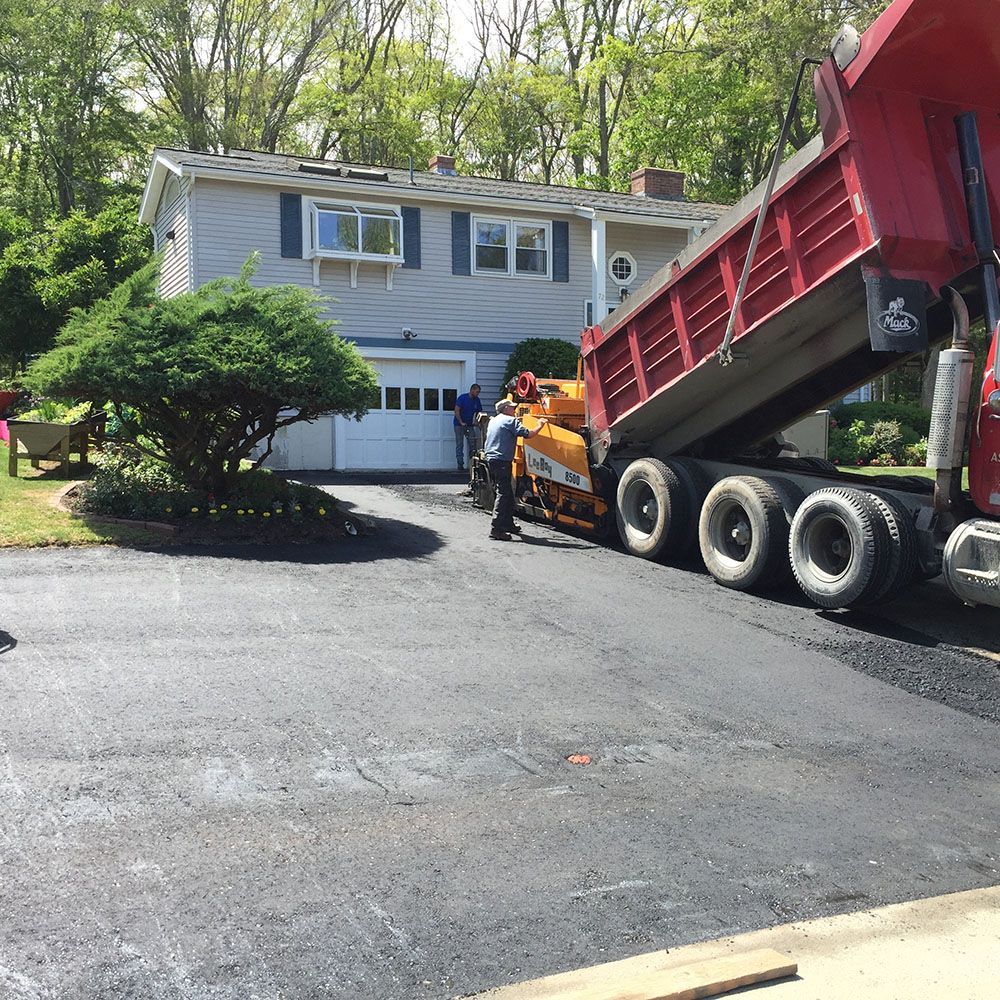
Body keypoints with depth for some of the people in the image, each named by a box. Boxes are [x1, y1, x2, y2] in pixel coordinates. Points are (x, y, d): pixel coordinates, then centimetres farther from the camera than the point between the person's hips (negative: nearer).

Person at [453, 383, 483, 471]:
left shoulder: (477, 400, 3)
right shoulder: (462, 398, -11)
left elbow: (479, 412, 9)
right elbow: (456, 410, -14)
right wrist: (461, 422, -17)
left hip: (470, 425, 4)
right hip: (459, 424, -4)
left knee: (473, 442, -13)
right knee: (459, 445, -2)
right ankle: (460, 464, 0)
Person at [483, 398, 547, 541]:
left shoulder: (493, 421, 19)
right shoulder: (510, 421, -7)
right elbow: (528, 434, -15)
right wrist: (540, 426, 0)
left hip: (491, 459, 9)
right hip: (502, 461, -9)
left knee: (508, 493, 18)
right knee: (503, 494, -11)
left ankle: (508, 524, 25)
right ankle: (496, 528, -17)